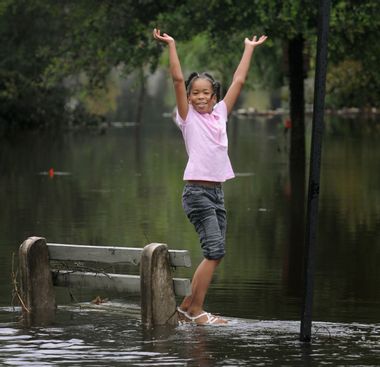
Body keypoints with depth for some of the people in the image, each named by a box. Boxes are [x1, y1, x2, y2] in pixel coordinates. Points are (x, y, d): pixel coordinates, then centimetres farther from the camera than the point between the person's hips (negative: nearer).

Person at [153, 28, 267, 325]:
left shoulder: (220, 114, 14)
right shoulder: (188, 117, 1)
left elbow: (238, 81, 19)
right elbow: (178, 80, -7)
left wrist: (249, 48, 23)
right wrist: (171, 45, -10)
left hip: (217, 192, 6)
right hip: (197, 191, -6)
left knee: (215, 253, 3)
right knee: (214, 250, -15)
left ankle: (187, 306, 11)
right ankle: (195, 309, -9)